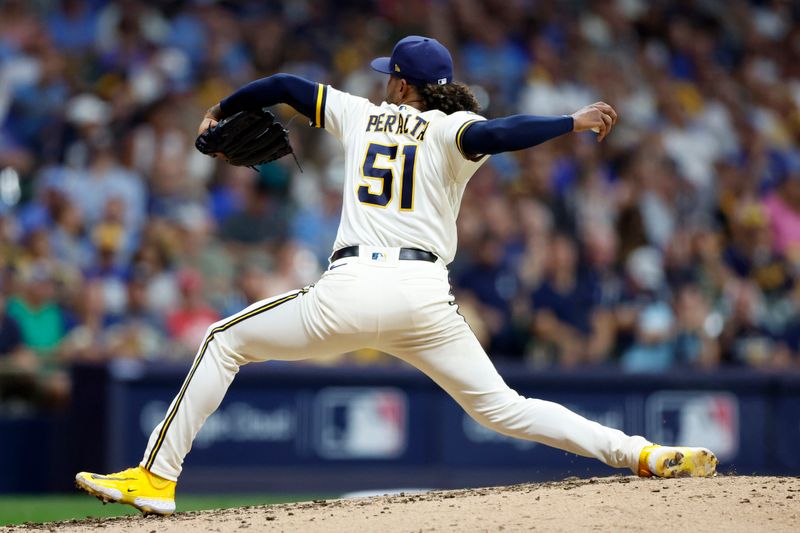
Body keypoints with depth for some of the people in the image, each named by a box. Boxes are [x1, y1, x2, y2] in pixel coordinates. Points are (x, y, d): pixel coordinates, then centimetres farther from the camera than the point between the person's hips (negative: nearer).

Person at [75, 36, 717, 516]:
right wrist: (572, 121, -9)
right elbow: (493, 134, -16)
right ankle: (640, 453, -10)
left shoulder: (362, 114, 17)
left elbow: (285, 85, 27)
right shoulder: (452, 129, 8)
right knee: (500, 406, 8)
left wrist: (221, 112, 43)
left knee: (224, 343, 19)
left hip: (350, 291, 0)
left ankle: (157, 477, 12)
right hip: (424, 297, 0)